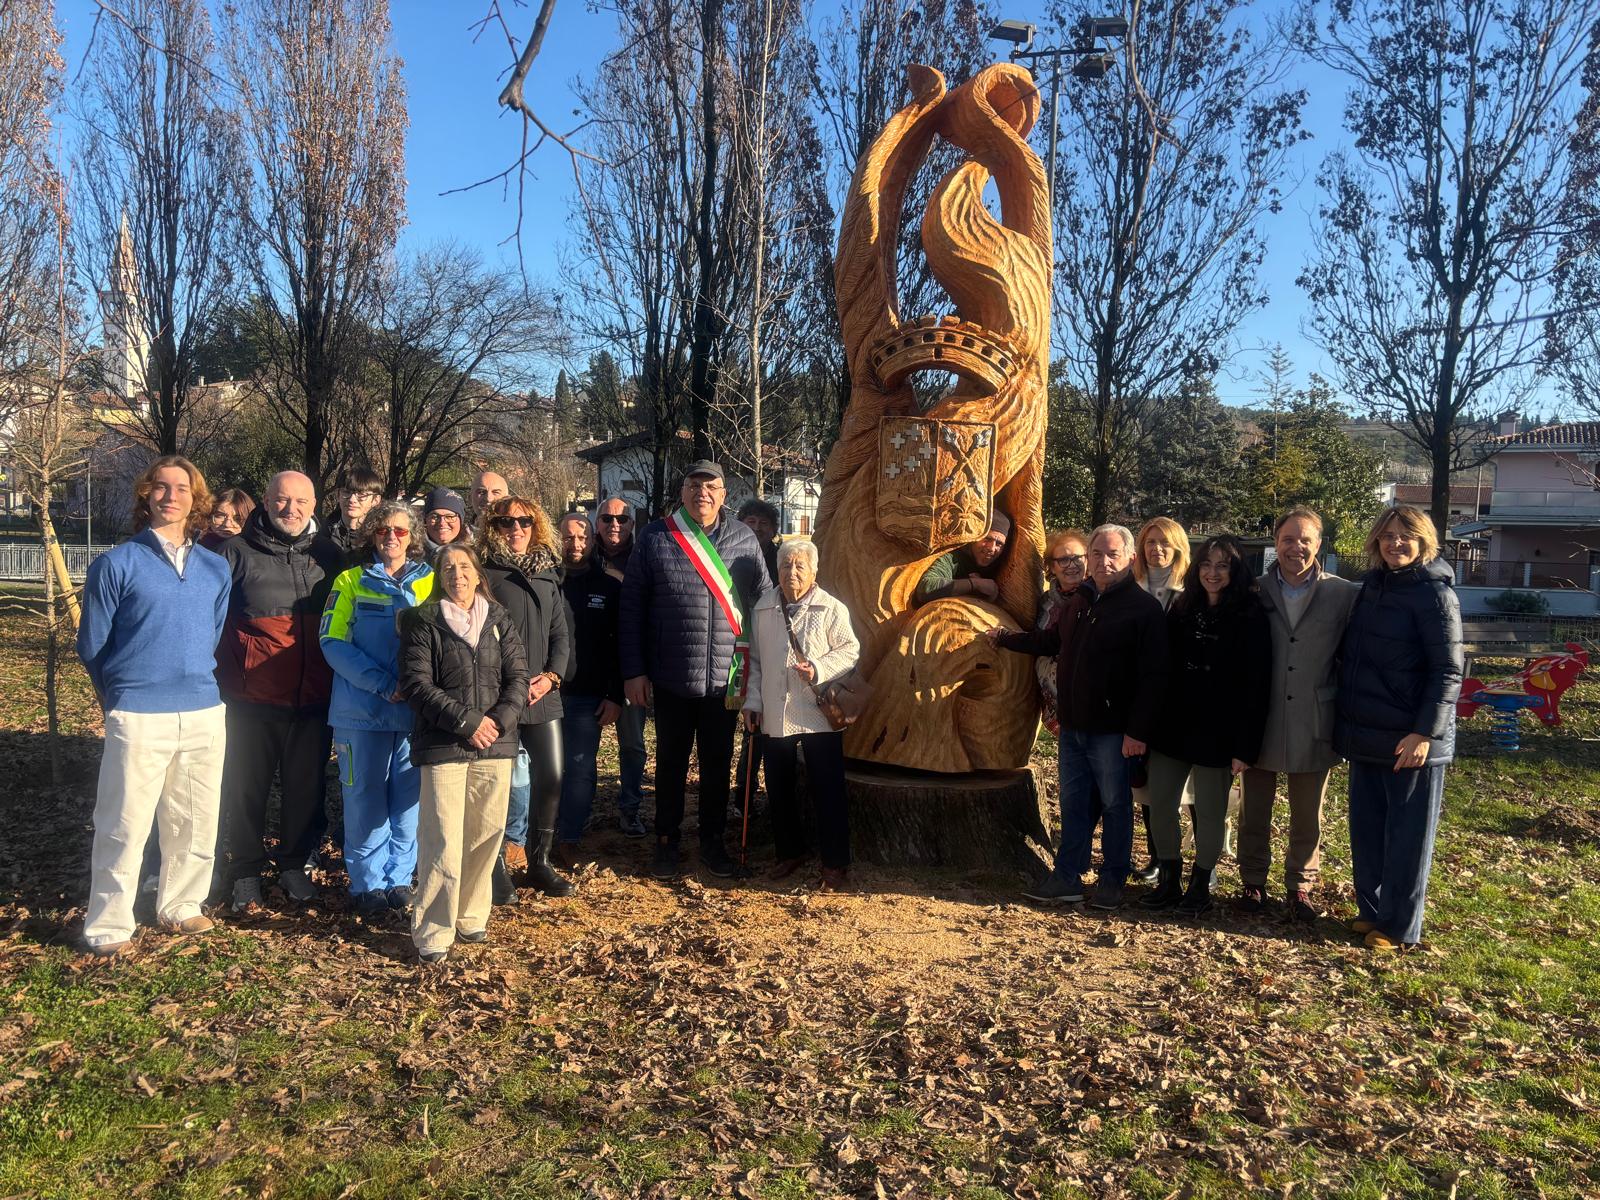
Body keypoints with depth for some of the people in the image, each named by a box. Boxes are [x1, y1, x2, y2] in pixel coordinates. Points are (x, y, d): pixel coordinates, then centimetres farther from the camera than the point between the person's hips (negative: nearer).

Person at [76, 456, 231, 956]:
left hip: (204, 714, 4)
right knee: (124, 824, 0)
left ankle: (180, 905, 30)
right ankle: (108, 925, 15)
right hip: (138, 716, -4)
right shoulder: (117, 563, -2)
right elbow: (92, 644, 3)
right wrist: (121, 696, 11)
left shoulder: (216, 569, 11)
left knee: (196, 821, 13)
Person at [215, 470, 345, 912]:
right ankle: (246, 872, 23)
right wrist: (223, 678, -6)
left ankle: (294, 863, 27)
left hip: (314, 698, 3)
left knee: (306, 785, 11)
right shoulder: (237, 552, -2)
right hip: (252, 697, -2)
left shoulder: (328, 555, 8)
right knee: (246, 787, 7)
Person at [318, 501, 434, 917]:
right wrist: (383, 683, -16)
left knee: (409, 796, 6)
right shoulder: (351, 581, 5)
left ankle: (399, 878, 20)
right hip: (363, 709, -1)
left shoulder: (431, 582, 9)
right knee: (365, 798, 4)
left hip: (417, 710, 2)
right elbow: (333, 641, -4)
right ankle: (367, 883, 16)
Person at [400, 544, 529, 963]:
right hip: (442, 745, -3)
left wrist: (499, 720, -11)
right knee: (443, 841, -6)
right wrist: (466, 722, -14)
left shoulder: (499, 621, 11)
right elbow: (417, 684, -7)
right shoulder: (423, 622, 1)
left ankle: (471, 916, 23)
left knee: (486, 836, 7)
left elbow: (518, 678, 6)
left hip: (495, 744, 4)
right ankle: (433, 931, 5)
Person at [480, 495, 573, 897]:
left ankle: (539, 862, 21)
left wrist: (552, 675, -3)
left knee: (552, 778, 6)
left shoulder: (547, 573, 14)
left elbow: (561, 633, 13)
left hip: (543, 694, 5)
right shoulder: (486, 572, -3)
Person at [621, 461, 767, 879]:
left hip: (726, 678, 2)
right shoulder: (655, 538, -2)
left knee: (718, 762, 13)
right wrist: (634, 671, -4)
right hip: (672, 676, -1)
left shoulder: (744, 539, 3)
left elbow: (762, 601, 8)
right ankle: (666, 841, 27)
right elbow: (632, 606, -1)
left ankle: (713, 841, 28)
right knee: (671, 762, 12)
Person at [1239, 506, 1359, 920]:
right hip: (1260, 725, 1)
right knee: (1254, 810, 12)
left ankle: (1300, 885, 28)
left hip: (1314, 728, 0)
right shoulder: (1254, 592, -1)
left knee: (1308, 816, 11)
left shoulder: (1343, 595, -3)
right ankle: (1253, 881, 28)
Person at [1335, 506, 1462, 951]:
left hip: (1410, 739, -7)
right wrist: (1346, 721, 13)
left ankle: (1400, 926, 14)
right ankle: (1371, 910, 27)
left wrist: (1426, 731, -20)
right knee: (1366, 829, 14)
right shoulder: (1371, 585, 10)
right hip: (1366, 733, 7)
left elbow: (1448, 671, -14)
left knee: (1407, 835, 4)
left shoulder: (1434, 592, -11)